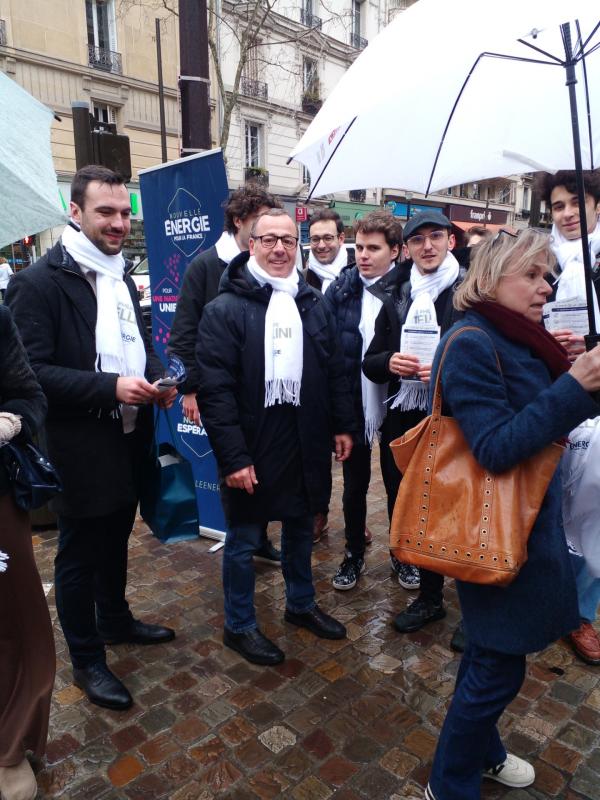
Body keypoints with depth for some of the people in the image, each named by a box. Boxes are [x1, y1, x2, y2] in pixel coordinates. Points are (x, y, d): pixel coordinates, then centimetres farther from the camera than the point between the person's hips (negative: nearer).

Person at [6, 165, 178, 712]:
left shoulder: (120, 277, 10)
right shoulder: (39, 282, -15)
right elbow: (32, 371, -19)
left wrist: (156, 378, -1)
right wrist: (110, 387, -27)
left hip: (129, 440, 7)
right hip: (80, 448, -7)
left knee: (116, 539, 23)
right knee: (80, 554, 10)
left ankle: (115, 620, 46)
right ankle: (86, 662, 30)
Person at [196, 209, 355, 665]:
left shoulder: (313, 304, 7)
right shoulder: (226, 309, -10)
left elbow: (335, 371, 12)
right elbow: (215, 389, -15)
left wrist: (343, 425, 7)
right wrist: (233, 456, -19)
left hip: (306, 444, 6)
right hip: (252, 448, -5)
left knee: (301, 528, 21)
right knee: (243, 541, 10)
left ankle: (302, 605, 43)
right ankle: (239, 626, 31)